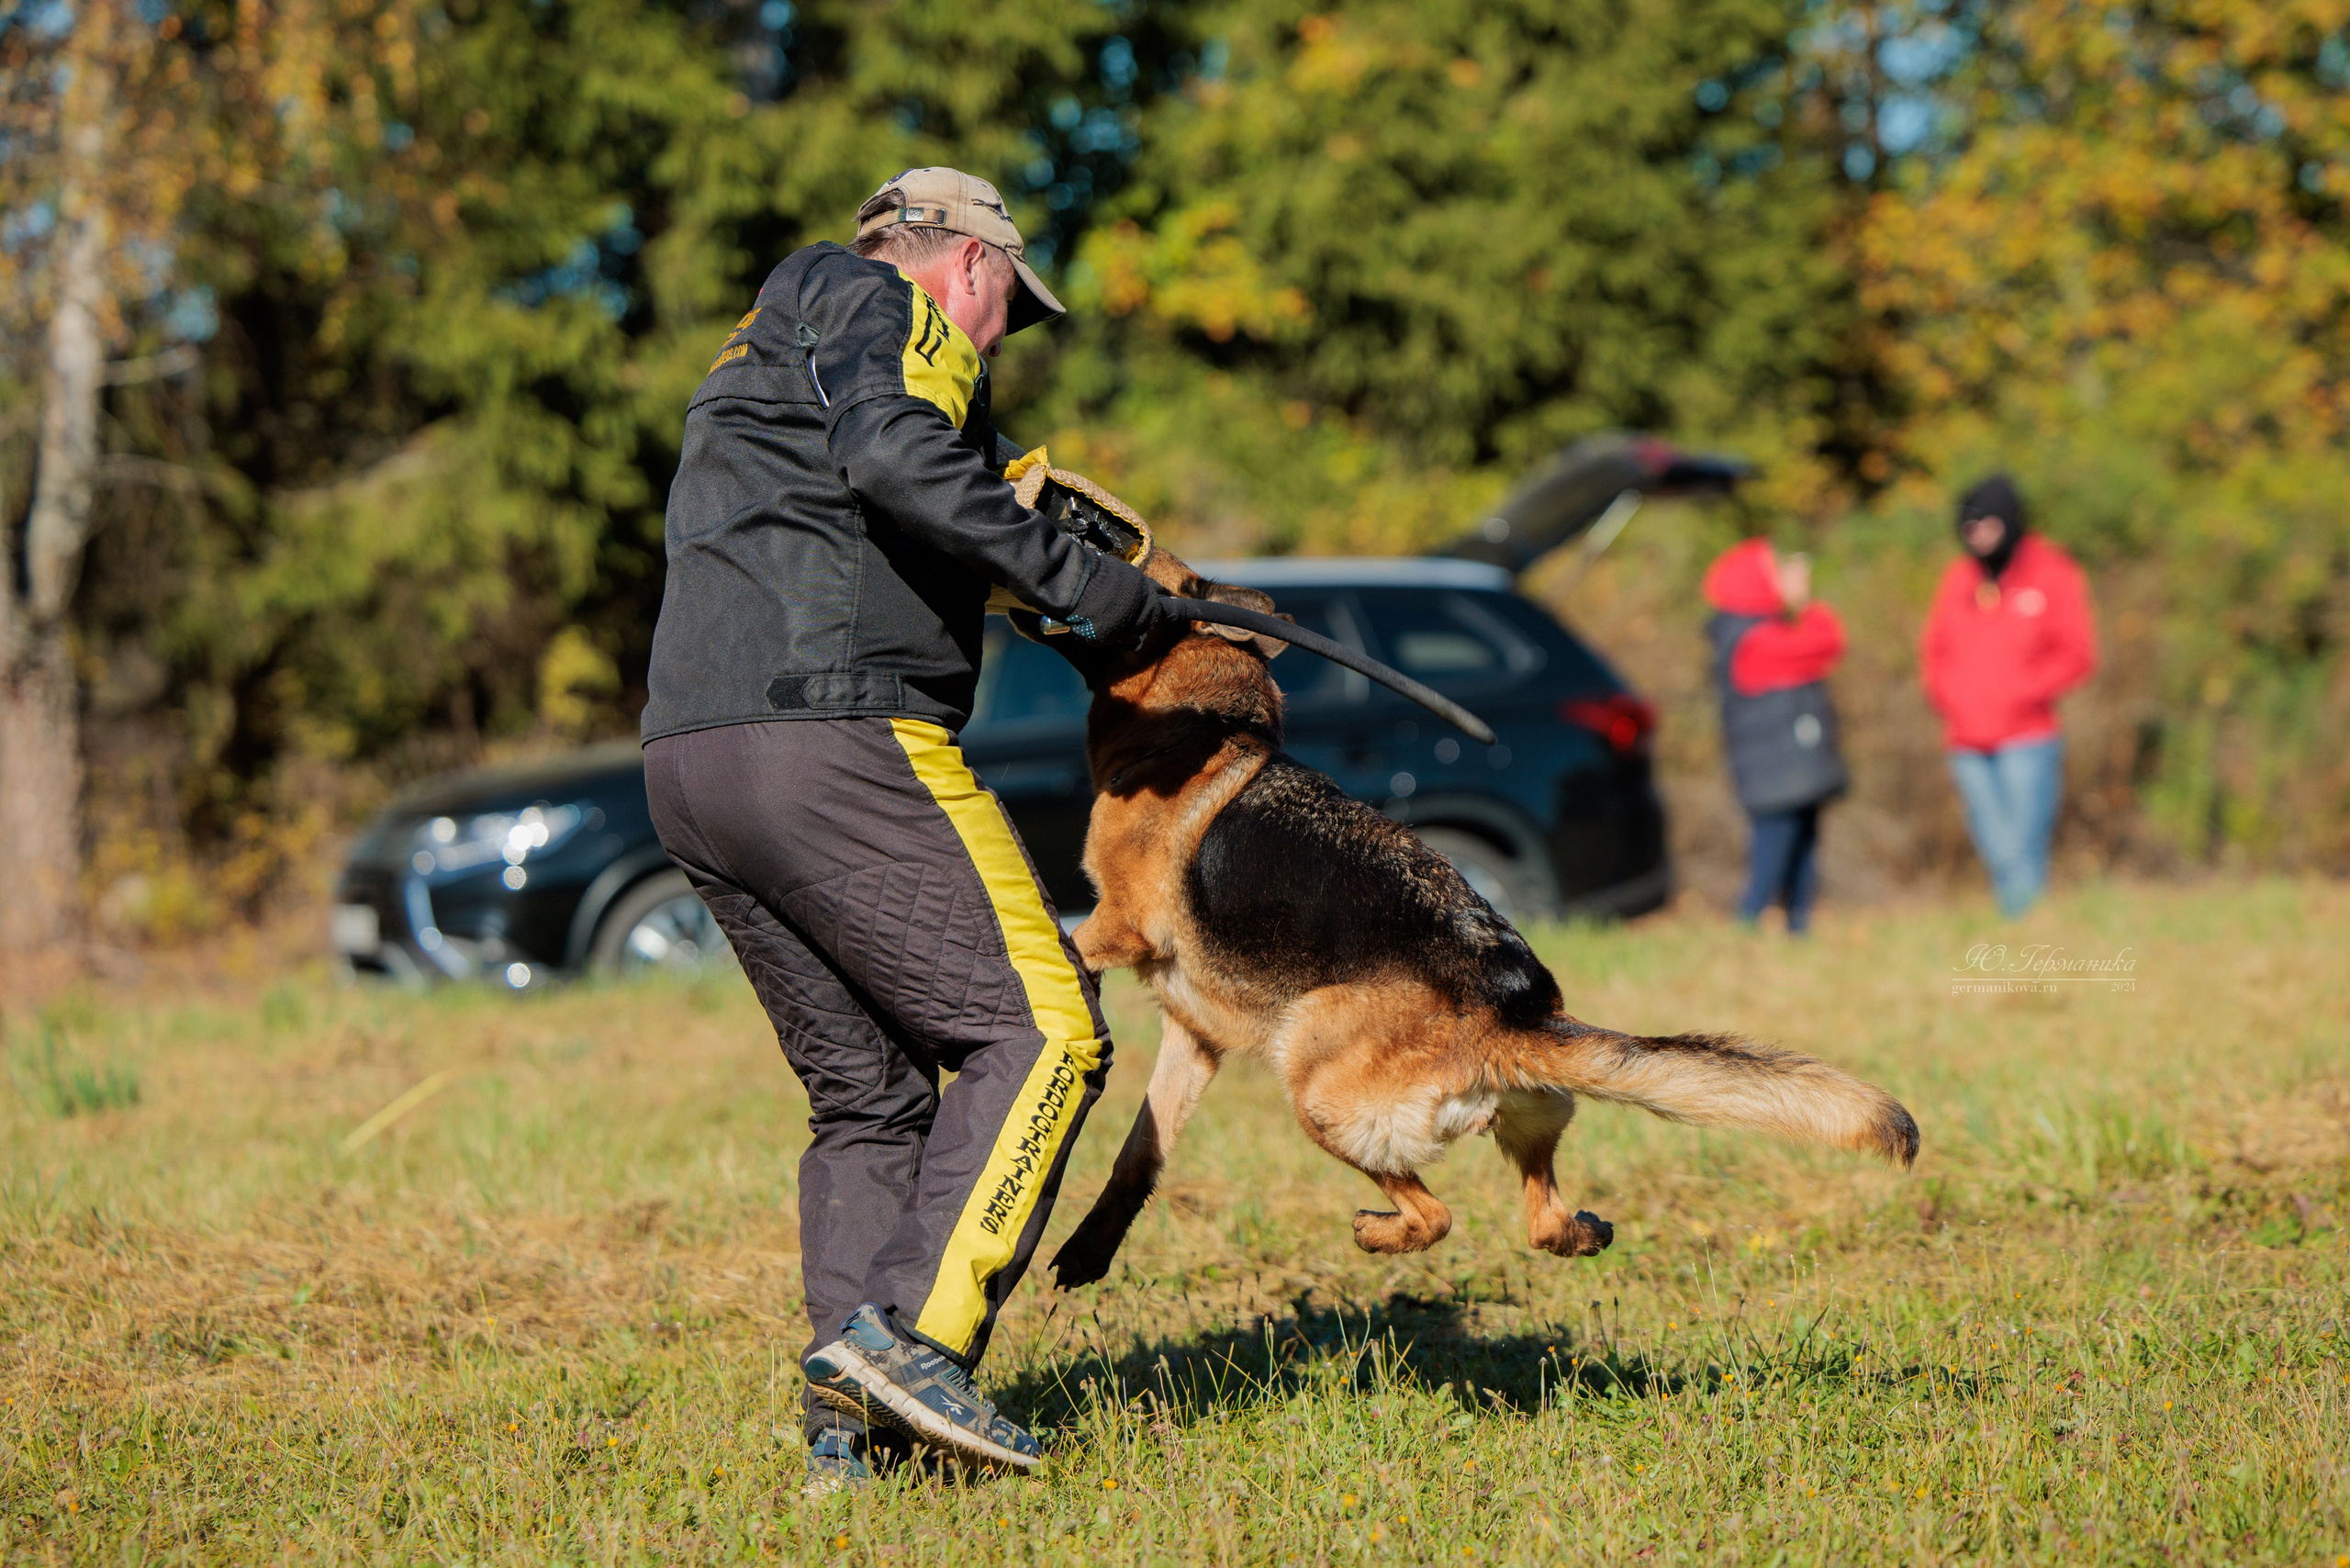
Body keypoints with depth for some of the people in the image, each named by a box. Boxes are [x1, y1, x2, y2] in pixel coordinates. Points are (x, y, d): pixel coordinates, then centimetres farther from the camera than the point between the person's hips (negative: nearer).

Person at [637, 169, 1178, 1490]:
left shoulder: (763, 353, 33)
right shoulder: (878, 304, 4)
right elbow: (892, 455, -18)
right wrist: (1077, 580, -15)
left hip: (692, 762, 9)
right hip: (836, 737, -9)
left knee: (869, 1091, 12)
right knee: (1039, 1030, -6)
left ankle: (850, 1431, 1)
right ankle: (909, 1332, -18)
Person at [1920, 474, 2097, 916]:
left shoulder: (2052, 576, 0)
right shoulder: (1959, 578, 12)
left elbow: (2077, 656, -3)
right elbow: (1935, 649, 18)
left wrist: (2019, 693, -11)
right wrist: (1945, 695, 0)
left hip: (2027, 743, -4)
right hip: (1967, 746, 4)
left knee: (2023, 856, -11)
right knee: (1998, 856, 5)